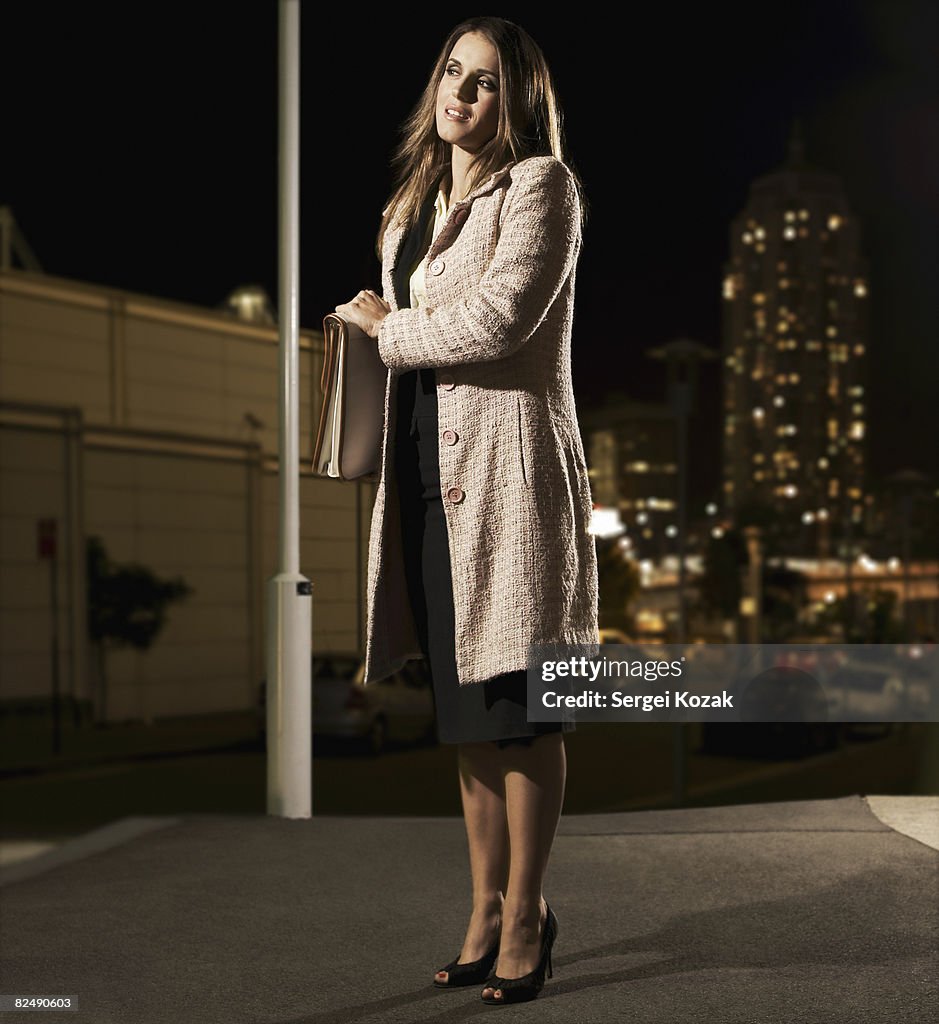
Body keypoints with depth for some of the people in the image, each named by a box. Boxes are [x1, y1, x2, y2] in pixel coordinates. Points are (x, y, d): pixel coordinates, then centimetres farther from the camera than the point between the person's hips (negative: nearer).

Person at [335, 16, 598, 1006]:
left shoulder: (541, 185, -2)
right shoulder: (409, 210, 21)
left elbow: (496, 320, -15)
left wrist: (387, 326, 0)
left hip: (509, 462, -7)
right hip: (429, 468, 7)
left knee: (517, 702, -2)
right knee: (463, 705, 9)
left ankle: (524, 912, 10)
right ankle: (487, 907, 20)